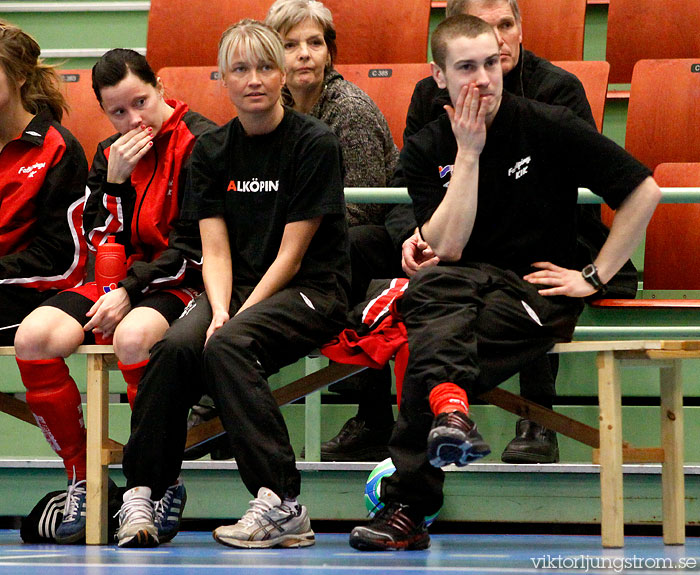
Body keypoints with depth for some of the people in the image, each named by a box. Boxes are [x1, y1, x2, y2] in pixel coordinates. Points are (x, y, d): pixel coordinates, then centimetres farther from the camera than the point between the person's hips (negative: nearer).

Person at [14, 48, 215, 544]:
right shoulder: (110, 154, 13)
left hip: (181, 283, -6)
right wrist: (116, 179, -7)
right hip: (120, 282, 6)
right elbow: (103, 241, 7)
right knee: (33, 337, -20)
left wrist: (130, 292, -18)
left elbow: (195, 246, -12)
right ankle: (83, 480, -10)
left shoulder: (201, 142, -7)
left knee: (133, 336, -39)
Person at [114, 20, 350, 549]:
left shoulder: (315, 144, -6)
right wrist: (220, 311, -16)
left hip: (310, 292, -4)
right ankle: (144, 493, -23)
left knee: (227, 345, -34)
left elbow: (291, 254, -10)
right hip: (238, 290, 5)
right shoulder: (212, 152, 10)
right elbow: (215, 250, 3)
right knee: (176, 346, -27)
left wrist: (238, 317, -18)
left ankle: (280, 504, -37)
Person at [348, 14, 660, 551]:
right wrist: (468, 153, -12)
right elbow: (448, 249, -8)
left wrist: (595, 277, -3)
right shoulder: (425, 150, 4)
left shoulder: (548, 127, -2)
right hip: (463, 286, 2)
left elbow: (644, 191, 0)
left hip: (537, 289, -2)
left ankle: (408, 504, -33)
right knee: (430, 288, -37)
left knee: (427, 348, -33)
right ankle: (450, 406, -61)